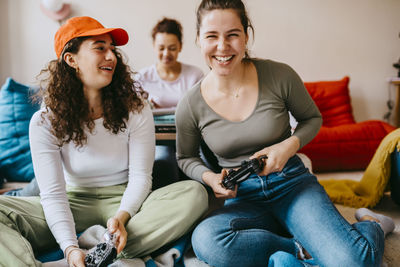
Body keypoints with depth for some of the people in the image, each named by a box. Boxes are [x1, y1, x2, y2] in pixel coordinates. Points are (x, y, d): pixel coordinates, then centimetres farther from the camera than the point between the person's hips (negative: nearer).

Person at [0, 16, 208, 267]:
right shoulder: (44, 122, -8)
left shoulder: (136, 110, -6)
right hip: (74, 203, 0)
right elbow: (53, 193, -13)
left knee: (195, 193, -28)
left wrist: (121, 216, -28)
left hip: (126, 203, 1)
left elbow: (141, 176, -7)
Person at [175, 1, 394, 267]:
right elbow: (186, 157, 12)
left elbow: (313, 118, 9)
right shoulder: (190, 107, -6)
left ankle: (371, 225, 12)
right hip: (242, 198, 2)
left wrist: (289, 145, -13)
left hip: (292, 184, -1)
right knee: (205, 240, -34)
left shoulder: (280, 76, -9)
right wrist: (209, 176, -10)